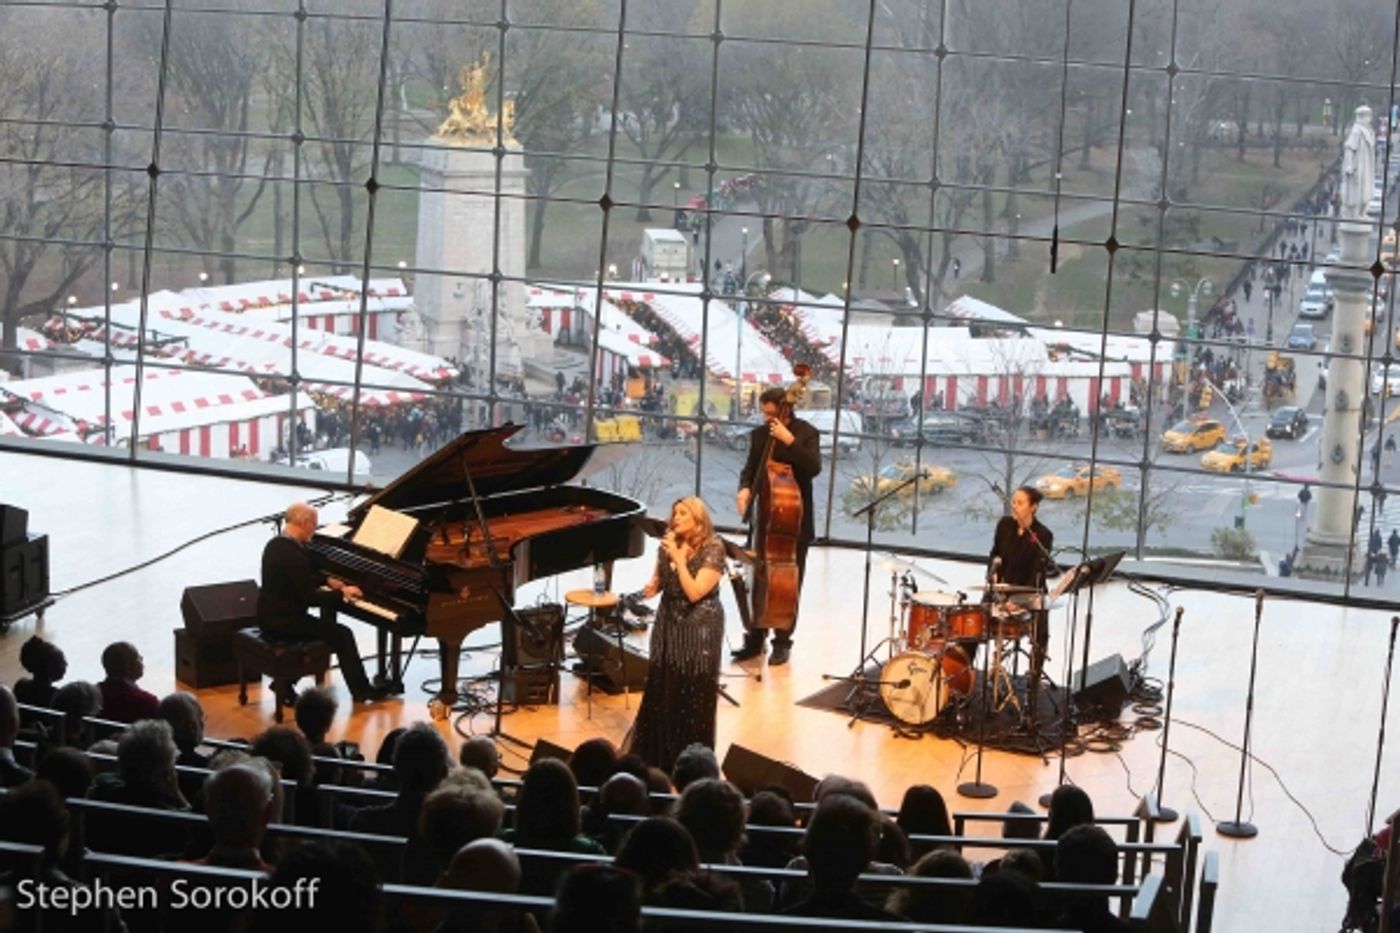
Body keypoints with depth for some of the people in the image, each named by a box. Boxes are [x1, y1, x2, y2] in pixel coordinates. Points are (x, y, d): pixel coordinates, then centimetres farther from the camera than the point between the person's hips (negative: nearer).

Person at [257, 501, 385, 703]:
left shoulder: (275, 545, 6)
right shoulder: (295, 555, -24)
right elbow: (309, 597, -22)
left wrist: (327, 581, 22)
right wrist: (341, 593, -10)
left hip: (269, 617, 10)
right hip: (285, 622, -10)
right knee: (342, 635, 0)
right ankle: (361, 690, 8)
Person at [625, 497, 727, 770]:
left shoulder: (713, 549, -16)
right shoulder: (669, 544, 2)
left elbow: (695, 592, -23)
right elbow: (659, 580, 14)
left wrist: (678, 558, -25)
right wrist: (652, 587, -7)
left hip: (700, 627, -6)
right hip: (669, 623, 6)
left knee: (693, 691, -1)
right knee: (661, 688, 10)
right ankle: (659, 755, 25)